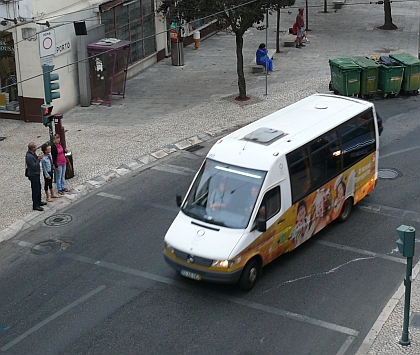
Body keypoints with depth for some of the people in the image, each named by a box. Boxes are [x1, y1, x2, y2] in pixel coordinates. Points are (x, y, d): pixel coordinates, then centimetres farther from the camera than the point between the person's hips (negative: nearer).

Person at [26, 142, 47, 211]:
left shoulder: (33, 153, 2)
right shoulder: (29, 156, -28)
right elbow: (34, 166, -29)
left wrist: (38, 157, -5)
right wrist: (39, 158, -25)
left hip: (36, 174, 10)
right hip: (33, 175, -10)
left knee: (38, 188, 22)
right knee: (35, 190, -1)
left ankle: (38, 202, 37)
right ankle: (35, 205, 8)